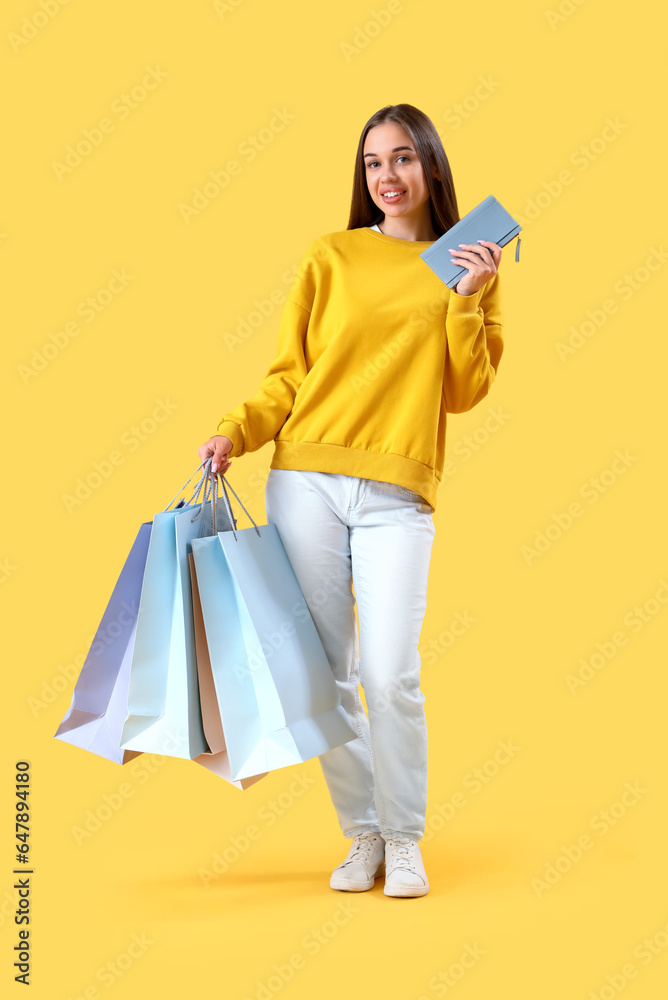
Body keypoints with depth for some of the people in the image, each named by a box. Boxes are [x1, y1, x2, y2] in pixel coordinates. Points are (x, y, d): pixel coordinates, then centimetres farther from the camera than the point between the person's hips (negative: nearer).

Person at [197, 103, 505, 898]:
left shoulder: (470, 267, 12)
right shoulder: (331, 256, 10)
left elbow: (465, 392, 6)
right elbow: (289, 375, 9)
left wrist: (465, 299, -4)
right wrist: (234, 432, -6)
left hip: (397, 492, -1)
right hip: (306, 479, 1)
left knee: (390, 676, -10)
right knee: (322, 674, 2)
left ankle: (405, 840, 11)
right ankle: (362, 833, 20)